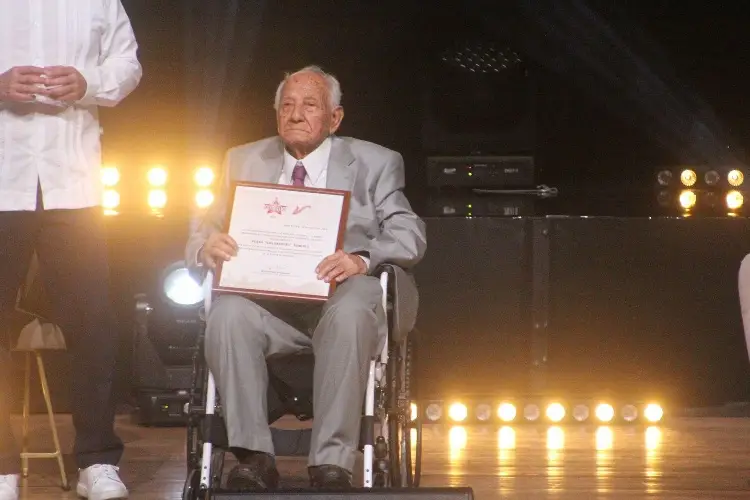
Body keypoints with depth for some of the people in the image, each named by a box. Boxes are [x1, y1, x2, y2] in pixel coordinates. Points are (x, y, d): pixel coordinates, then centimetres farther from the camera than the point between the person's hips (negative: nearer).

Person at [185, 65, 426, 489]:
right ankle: (255, 456, -29)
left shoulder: (376, 164, 16)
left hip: (338, 296, -2)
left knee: (351, 313, -38)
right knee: (228, 313, -33)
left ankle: (332, 461, -34)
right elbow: (203, 238, 18)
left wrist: (362, 259, -19)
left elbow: (409, 235, 3)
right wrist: (208, 247, -9)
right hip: (267, 301, 2)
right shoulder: (245, 162, 22)